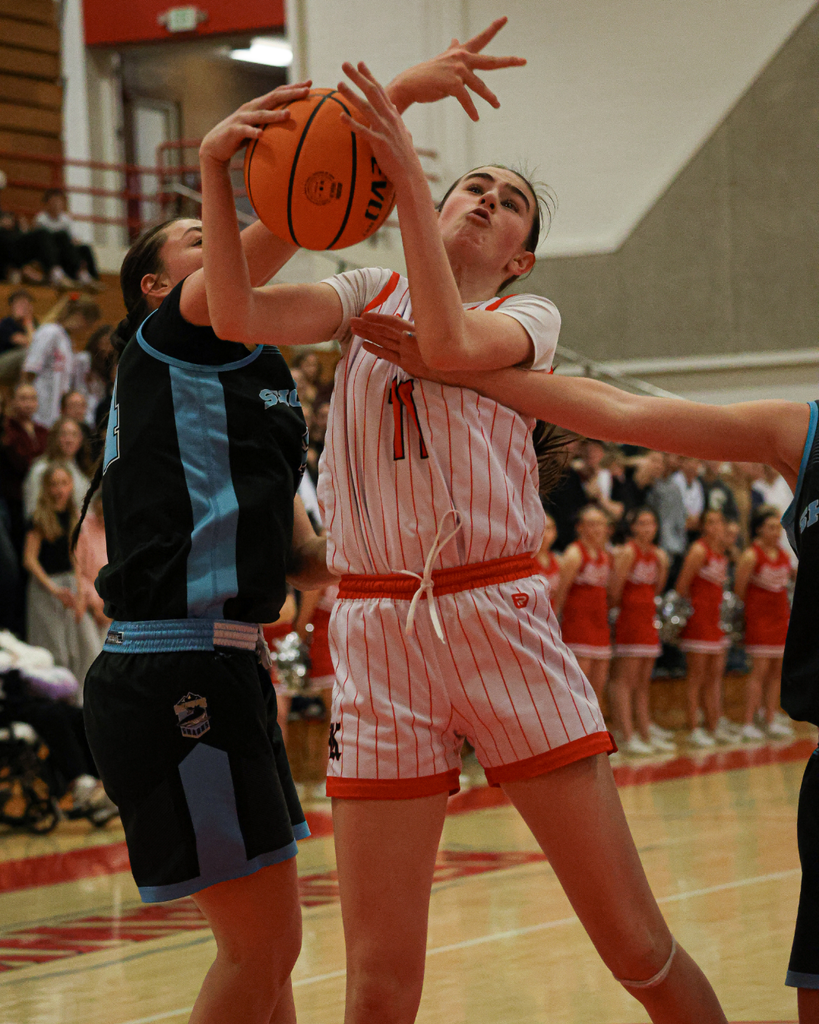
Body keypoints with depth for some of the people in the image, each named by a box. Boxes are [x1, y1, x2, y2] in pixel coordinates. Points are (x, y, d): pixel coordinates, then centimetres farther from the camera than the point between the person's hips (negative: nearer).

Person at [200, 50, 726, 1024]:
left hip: (501, 617, -1)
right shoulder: (368, 294, 16)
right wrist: (215, 169, -13)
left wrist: (404, 176, -18)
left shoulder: (528, 317, 10)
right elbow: (237, 315, -3)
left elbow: (448, 342, -13)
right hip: (378, 625, 1)